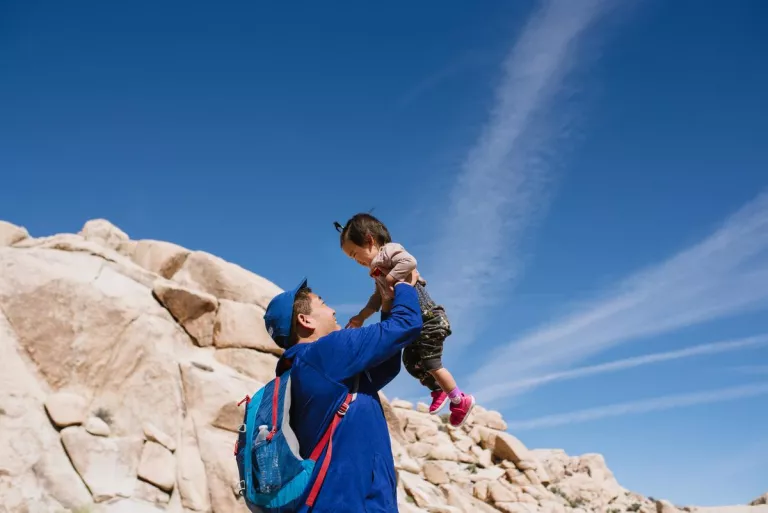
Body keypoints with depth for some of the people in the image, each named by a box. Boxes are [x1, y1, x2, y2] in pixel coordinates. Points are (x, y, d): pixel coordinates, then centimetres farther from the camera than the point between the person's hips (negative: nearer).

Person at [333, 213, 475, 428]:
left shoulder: (389, 251, -14)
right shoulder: (378, 268, 15)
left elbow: (409, 261, -33)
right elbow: (378, 298, 18)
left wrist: (389, 281, -27)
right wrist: (361, 317, 12)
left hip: (428, 319, -10)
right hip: (415, 323, 10)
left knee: (430, 364, -5)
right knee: (410, 362, 16)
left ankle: (460, 400, 11)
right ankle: (438, 391, 36)